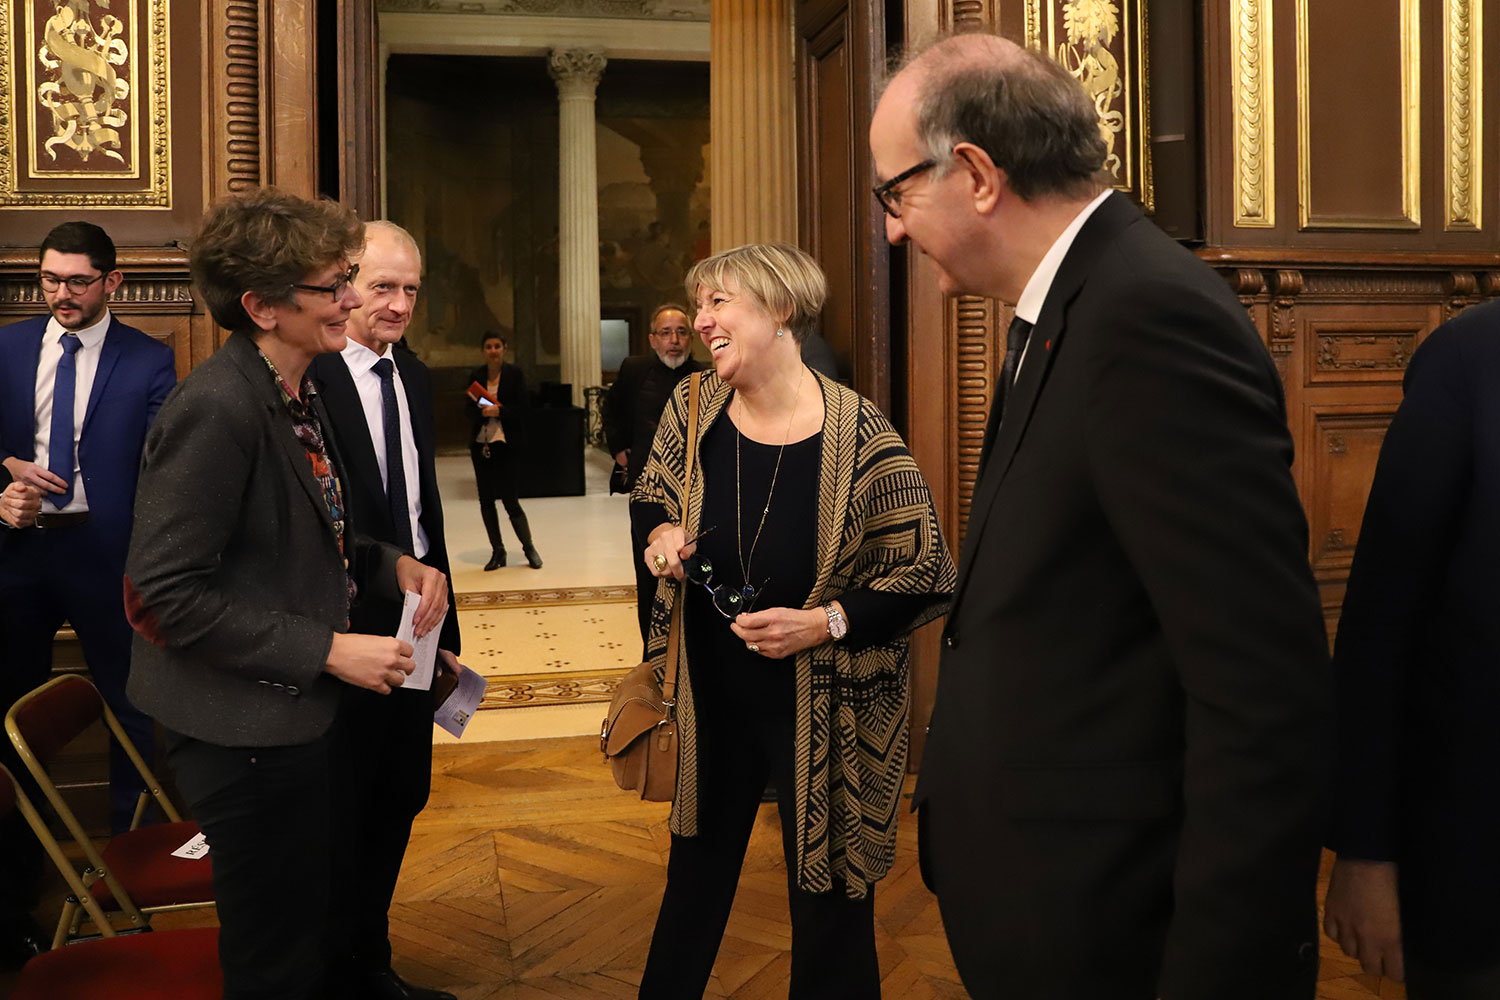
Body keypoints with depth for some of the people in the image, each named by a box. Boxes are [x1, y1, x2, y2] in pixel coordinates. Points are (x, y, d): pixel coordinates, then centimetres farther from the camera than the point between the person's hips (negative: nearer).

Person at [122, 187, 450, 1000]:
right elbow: (167, 593, -24)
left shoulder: (297, 392, 7)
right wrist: (327, 650, -22)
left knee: (305, 929, 23)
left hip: (293, 712, 9)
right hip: (242, 727, -9)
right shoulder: (216, 409, -23)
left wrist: (391, 565, 0)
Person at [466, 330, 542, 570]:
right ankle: (497, 551, 19)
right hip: (480, 443, 4)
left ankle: (529, 548, 11)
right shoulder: (476, 375, 8)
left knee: (509, 500, -6)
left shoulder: (514, 373, -1)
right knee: (486, 501, 7)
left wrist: (499, 411, -19)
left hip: (505, 443, -4)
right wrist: (481, 412, -11)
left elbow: (521, 409, -4)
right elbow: (470, 410, 9)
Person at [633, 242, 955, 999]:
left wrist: (827, 623, -25)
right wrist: (664, 530, -11)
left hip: (822, 713, -4)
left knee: (830, 907, 10)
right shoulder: (692, 406, -5)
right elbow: (650, 498, 12)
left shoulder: (860, 438, -19)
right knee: (695, 879, 23)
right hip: (711, 701, 5)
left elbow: (924, 576, -12)